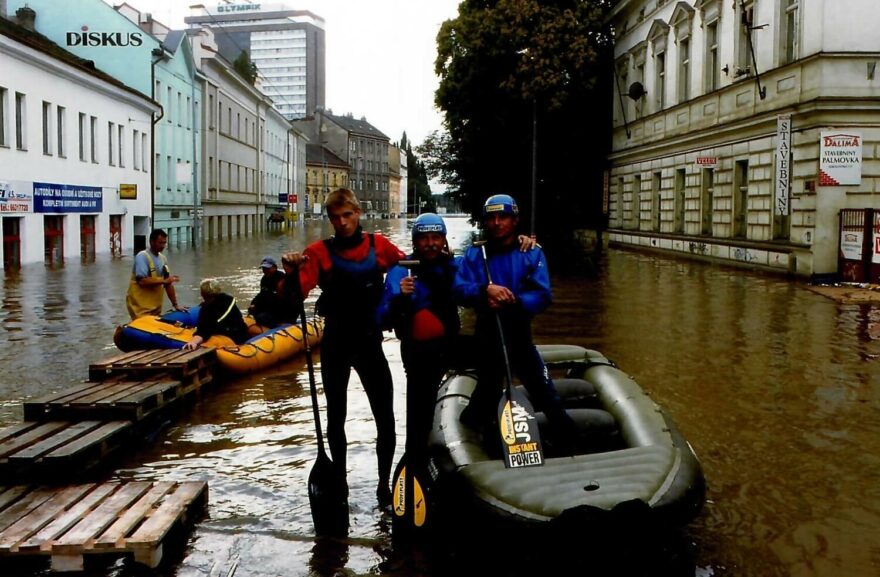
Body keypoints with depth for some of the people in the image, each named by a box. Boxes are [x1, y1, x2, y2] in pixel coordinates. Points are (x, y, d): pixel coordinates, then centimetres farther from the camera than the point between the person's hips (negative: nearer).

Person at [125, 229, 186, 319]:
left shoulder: (163, 258, 8)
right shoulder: (142, 257, -13)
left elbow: (168, 284, 9)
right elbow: (142, 281, -23)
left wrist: (175, 304, 6)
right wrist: (163, 281, -20)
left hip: (155, 307, 7)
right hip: (140, 307, -7)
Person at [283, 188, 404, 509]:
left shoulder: (378, 245, -2)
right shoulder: (319, 251, -7)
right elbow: (298, 294, -16)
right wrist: (294, 271, -34)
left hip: (369, 341, 1)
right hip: (335, 345, 0)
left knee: (385, 418, 0)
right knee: (336, 416, 12)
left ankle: (385, 485, 16)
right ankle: (339, 480, 29)